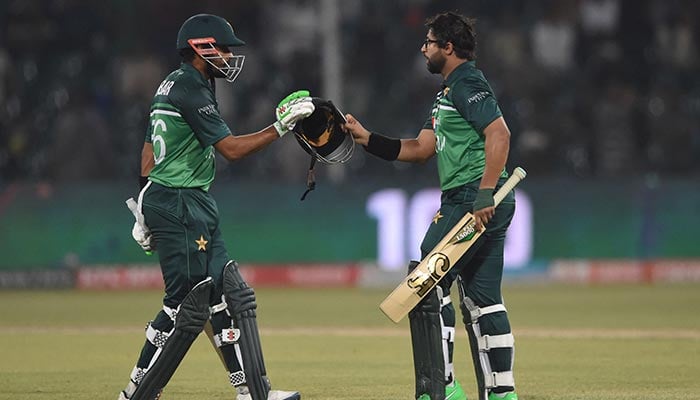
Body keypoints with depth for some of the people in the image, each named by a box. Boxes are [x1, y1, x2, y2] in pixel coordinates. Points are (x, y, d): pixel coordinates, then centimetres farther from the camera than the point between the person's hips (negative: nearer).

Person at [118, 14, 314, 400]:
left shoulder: (171, 86, 16)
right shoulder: (190, 90, -15)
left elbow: (149, 151, 20)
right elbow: (231, 148, -18)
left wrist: (146, 209, 22)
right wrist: (281, 126, -16)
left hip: (194, 208, 11)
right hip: (179, 206, -11)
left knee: (231, 295, 8)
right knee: (187, 305, -8)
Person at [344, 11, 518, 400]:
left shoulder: (467, 83, -9)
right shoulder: (448, 91, 23)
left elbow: (499, 134, -22)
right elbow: (421, 148, 23)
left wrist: (484, 194, -27)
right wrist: (366, 138, 15)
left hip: (474, 198, -10)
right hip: (476, 204, 10)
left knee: (428, 283, -9)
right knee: (482, 298, 10)